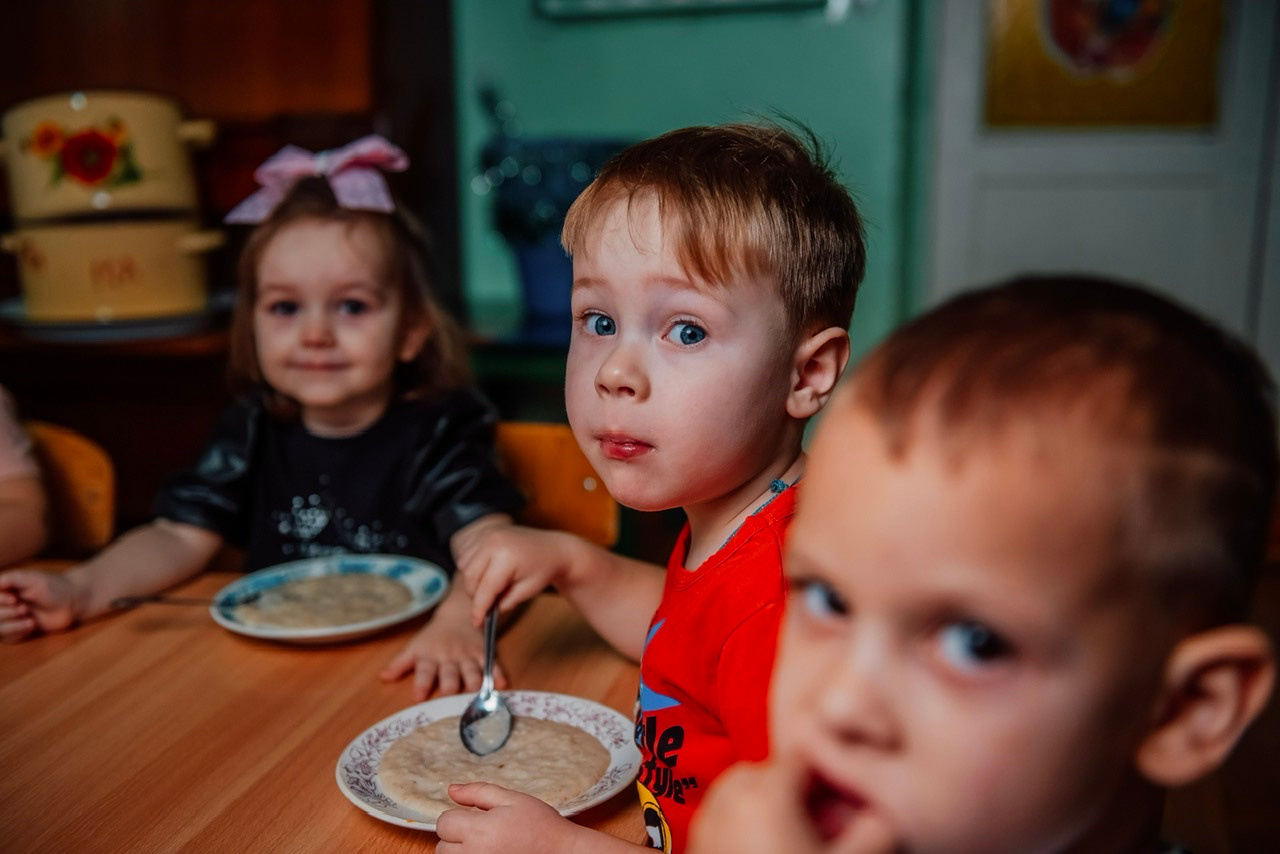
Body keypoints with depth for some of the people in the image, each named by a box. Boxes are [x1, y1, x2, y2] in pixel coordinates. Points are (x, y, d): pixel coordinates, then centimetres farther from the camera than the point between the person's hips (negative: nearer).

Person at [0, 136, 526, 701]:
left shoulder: (437, 432, -7)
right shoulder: (251, 434, 7)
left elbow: (487, 539, -20)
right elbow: (178, 538, 5)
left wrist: (458, 621, -41)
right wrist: (77, 591, -12)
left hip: (406, 673, -3)